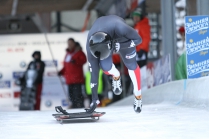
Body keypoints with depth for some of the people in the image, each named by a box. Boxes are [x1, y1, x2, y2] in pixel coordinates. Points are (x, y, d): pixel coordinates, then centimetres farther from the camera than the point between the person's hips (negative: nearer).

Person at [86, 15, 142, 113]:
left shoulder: (119, 28, -46)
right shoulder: (90, 45, -37)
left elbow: (138, 39, -28)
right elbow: (93, 72, -28)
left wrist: (120, 46, -44)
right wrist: (94, 99, -24)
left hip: (123, 38, 0)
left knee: (131, 65, -1)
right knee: (105, 66, -16)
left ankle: (138, 96, 22)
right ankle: (116, 76, 21)